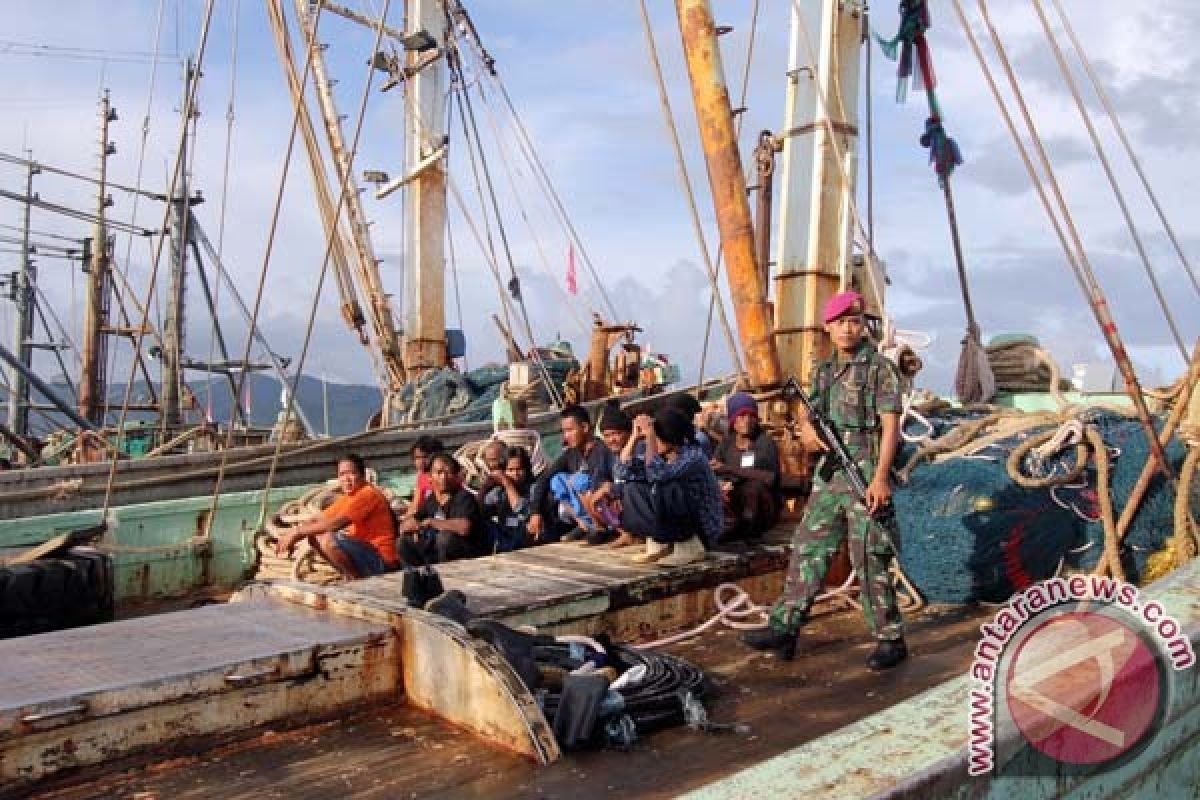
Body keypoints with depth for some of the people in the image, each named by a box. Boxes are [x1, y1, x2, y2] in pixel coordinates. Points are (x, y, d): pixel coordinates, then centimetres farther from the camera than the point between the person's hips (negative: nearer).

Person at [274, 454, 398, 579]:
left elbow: (335, 524, -25)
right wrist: (292, 535, -6)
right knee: (314, 535, 9)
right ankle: (350, 574, 6)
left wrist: (298, 532, -19)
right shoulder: (347, 498, 13)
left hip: (382, 559, -10)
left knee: (328, 539, -26)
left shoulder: (368, 494, -17)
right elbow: (318, 520, 10)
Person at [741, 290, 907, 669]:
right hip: (829, 475, 7)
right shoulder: (823, 371, 14)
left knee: (870, 559, -2)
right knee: (807, 549, 7)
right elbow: (808, 428, 20)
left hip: (865, 473, -6)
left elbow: (890, 426, -11)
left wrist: (880, 478, -19)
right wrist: (811, 434, -4)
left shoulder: (879, 367, -5)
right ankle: (784, 628, 13)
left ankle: (891, 639, 11)